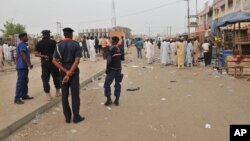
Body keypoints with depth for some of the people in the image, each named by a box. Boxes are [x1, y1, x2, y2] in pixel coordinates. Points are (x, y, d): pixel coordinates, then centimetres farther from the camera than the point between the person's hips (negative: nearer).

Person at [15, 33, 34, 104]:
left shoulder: (22, 44, 19)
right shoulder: (22, 44, -13)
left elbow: (18, 55, 25)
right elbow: (23, 54, -25)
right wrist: (29, 63, -26)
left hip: (23, 66, 11)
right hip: (22, 66, -11)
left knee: (25, 81, 15)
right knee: (20, 82, -9)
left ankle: (24, 95, 23)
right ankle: (17, 98, -6)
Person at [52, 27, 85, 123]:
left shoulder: (59, 45, 2)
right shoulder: (76, 44, -5)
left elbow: (54, 60, -7)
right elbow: (77, 60, -16)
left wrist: (65, 71, -12)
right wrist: (69, 73, -17)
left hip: (63, 71, 3)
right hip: (74, 70, -2)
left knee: (64, 95, 9)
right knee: (75, 94, 5)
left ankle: (67, 117, 15)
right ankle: (76, 117, 9)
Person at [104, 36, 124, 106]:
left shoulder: (111, 49, -16)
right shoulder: (121, 49, 2)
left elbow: (109, 60, -20)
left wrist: (107, 69, -9)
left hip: (112, 69, -6)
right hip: (119, 68, 6)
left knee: (107, 84, 3)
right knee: (117, 84, 12)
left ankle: (109, 99, 4)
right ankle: (117, 100, 15)